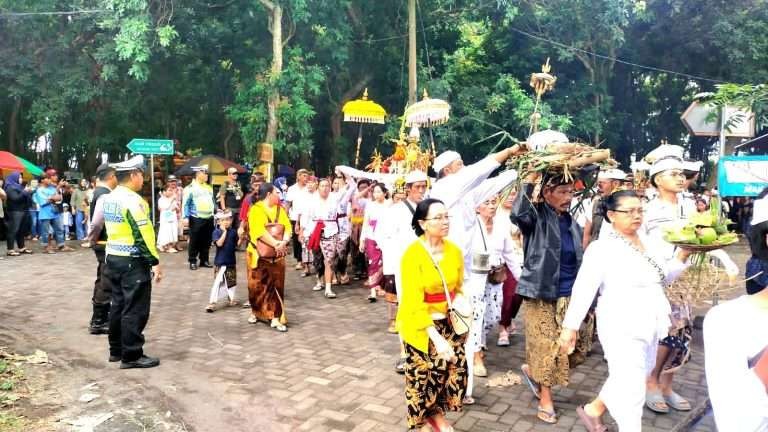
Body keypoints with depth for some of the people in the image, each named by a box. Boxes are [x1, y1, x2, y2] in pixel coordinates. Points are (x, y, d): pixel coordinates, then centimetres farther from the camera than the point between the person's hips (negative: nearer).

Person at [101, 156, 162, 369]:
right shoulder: (132, 200, -19)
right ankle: (132, 355, 4)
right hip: (133, 262, -9)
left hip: (113, 258, 10)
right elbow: (142, 235, -22)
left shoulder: (109, 198, 10)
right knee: (135, 310, -2)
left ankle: (116, 350, 26)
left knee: (118, 305, 17)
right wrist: (155, 262, -18)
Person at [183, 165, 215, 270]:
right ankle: (192, 262, 9)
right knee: (194, 241, 1)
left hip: (209, 219, 6)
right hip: (196, 219, -6)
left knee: (206, 241, 10)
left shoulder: (209, 188, 14)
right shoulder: (190, 187, -5)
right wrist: (186, 217, -15)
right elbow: (186, 204, -8)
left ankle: (204, 260, 20)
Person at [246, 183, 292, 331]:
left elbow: (287, 227, -1)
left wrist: (284, 242, -20)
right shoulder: (256, 209, -10)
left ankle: (275, 318, 5)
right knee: (257, 285, 9)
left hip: (277, 255, 4)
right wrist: (276, 244, -26)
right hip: (260, 254, -4)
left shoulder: (280, 209, 9)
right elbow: (259, 231, -22)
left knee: (277, 285, 2)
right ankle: (255, 312, 30)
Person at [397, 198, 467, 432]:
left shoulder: (454, 251, -3)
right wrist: (436, 338, -28)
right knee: (423, 374, 0)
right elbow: (414, 302, -23)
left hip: (448, 322, 5)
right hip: (419, 323, -5)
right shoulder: (413, 254, -19)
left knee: (456, 368, 1)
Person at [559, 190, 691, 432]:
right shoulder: (602, 248, -15)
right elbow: (583, 288, -19)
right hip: (621, 327, -8)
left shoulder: (646, 242, 7)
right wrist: (570, 326, -22)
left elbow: (663, 276, 16)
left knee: (632, 379, 21)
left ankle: (593, 410, 41)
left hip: (648, 325, 8)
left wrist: (683, 255, -1)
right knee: (631, 388, -3)